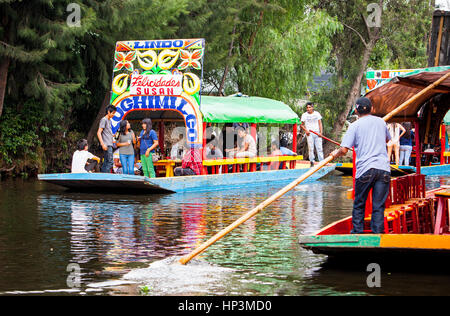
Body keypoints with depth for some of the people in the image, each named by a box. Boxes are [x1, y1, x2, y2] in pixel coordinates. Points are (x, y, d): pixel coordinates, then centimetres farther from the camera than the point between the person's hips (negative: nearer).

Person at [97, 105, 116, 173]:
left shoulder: (109, 120, 20)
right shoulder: (104, 120, -8)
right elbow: (99, 133, -15)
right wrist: (103, 144, -22)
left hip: (110, 145, 9)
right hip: (107, 145, -9)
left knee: (106, 163, 8)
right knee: (110, 162, -14)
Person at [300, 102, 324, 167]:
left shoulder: (317, 114, 9)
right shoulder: (304, 115, 6)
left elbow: (320, 123, 8)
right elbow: (301, 125, 8)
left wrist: (321, 132, -4)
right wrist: (306, 130, -9)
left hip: (317, 133, 1)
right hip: (309, 134, -1)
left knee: (319, 148, -3)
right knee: (311, 148, -4)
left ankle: (322, 161, -2)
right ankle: (312, 162, 1)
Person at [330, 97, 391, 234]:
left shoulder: (355, 125, 1)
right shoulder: (381, 122, 15)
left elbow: (344, 150, -5)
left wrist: (336, 154, 15)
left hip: (365, 169, -3)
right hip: (384, 168, 3)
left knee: (359, 205, 11)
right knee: (379, 206, 2)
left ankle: (357, 232, 13)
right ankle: (377, 233, -2)